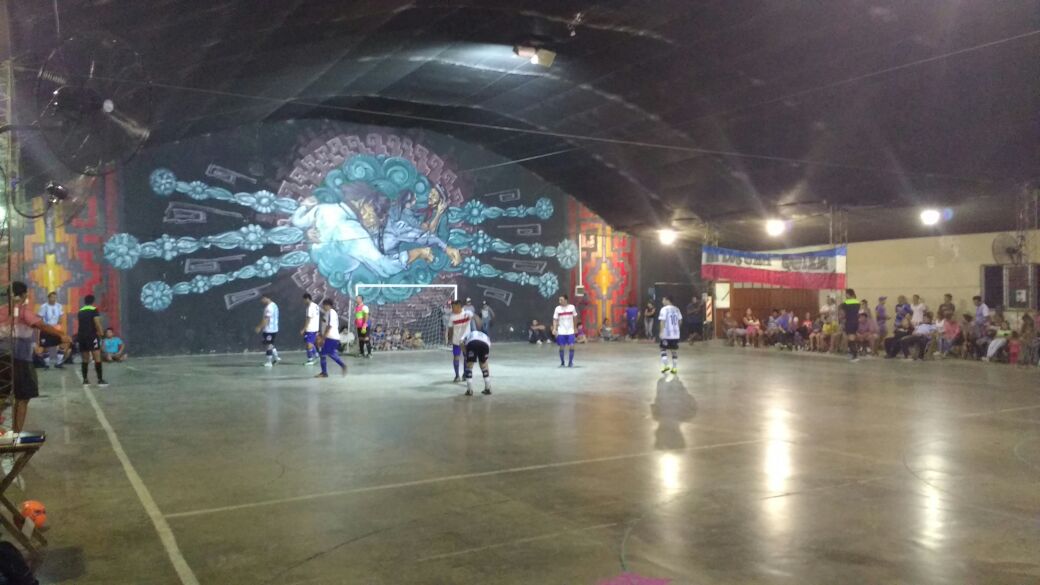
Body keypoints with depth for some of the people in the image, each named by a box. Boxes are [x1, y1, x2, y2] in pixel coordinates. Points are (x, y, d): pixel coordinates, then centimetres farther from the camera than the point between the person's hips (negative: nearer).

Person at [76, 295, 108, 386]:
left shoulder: (80, 311, 15)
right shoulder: (94, 310, -4)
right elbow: (97, 323, -13)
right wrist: (101, 333, -5)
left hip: (81, 336, 7)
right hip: (91, 335, -6)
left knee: (85, 359, 13)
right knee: (97, 358, -7)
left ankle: (85, 380, 13)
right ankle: (100, 380, -14)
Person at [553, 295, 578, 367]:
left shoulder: (572, 307, -2)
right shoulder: (558, 308, -3)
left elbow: (574, 318, 9)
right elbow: (555, 319, 0)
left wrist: (575, 328, 9)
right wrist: (554, 328, -13)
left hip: (570, 331, 0)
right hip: (561, 332, 0)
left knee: (571, 346, -6)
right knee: (562, 347, 1)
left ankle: (570, 362, 9)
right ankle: (562, 362, 15)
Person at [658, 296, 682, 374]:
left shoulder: (664, 309, -10)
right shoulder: (676, 309, 9)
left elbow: (663, 321, -16)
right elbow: (680, 321, 12)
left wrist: (661, 332, -15)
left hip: (666, 334, -5)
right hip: (676, 334, 5)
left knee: (663, 349, 9)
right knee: (674, 350, 10)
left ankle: (665, 366, 0)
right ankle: (674, 368, 11)